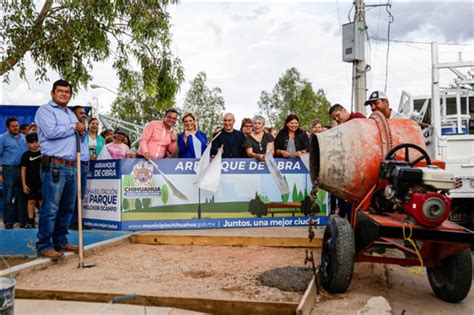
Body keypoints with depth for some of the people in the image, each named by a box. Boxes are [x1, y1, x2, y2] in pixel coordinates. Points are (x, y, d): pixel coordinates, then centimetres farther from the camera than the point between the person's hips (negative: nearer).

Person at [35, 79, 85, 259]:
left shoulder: (71, 114, 24)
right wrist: (73, 128, -5)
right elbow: (51, 132, -17)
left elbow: (80, 136, 26)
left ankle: (61, 242, 22)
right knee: (50, 208, -8)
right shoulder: (45, 110, -1)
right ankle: (44, 246, -2)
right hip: (54, 166, -8)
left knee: (68, 207, 12)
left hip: (71, 167, 8)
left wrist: (81, 131, 2)